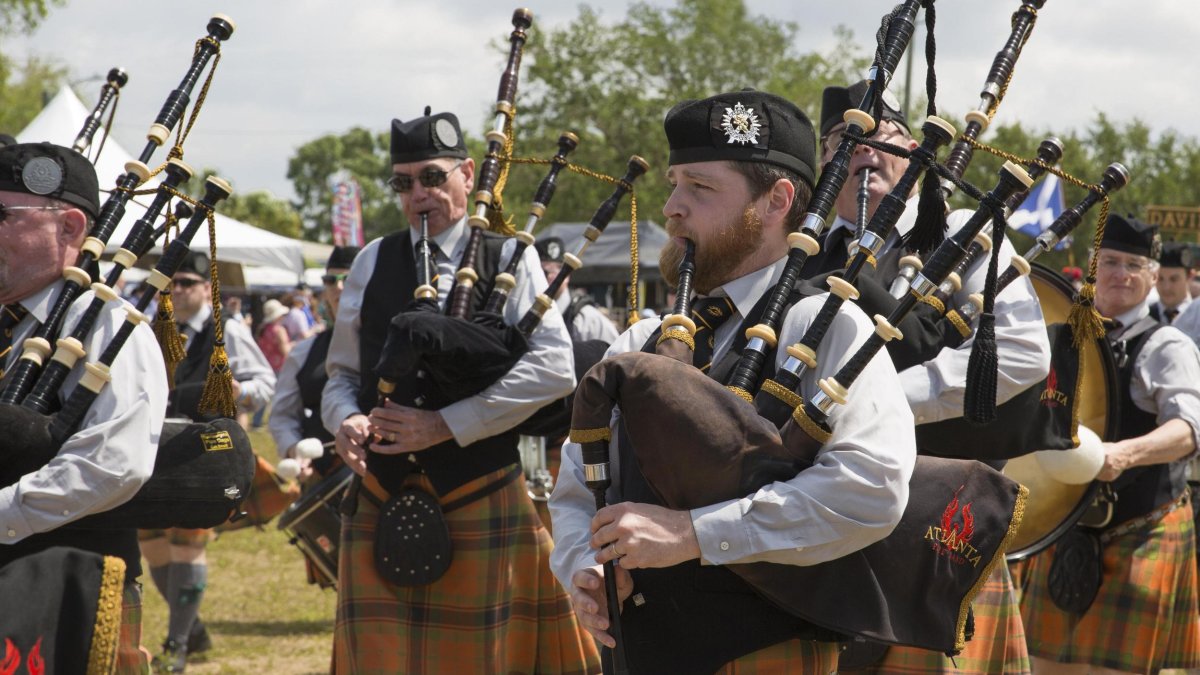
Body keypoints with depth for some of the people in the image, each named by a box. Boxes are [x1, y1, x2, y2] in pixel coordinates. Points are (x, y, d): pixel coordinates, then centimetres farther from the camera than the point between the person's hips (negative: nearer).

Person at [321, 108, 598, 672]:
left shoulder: (510, 259, 1)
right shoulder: (372, 263, 12)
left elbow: (553, 369, -12)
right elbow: (342, 373, 17)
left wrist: (444, 425, -16)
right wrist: (346, 420, -8)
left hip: (484, 508, -3)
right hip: (382, 507, 3)